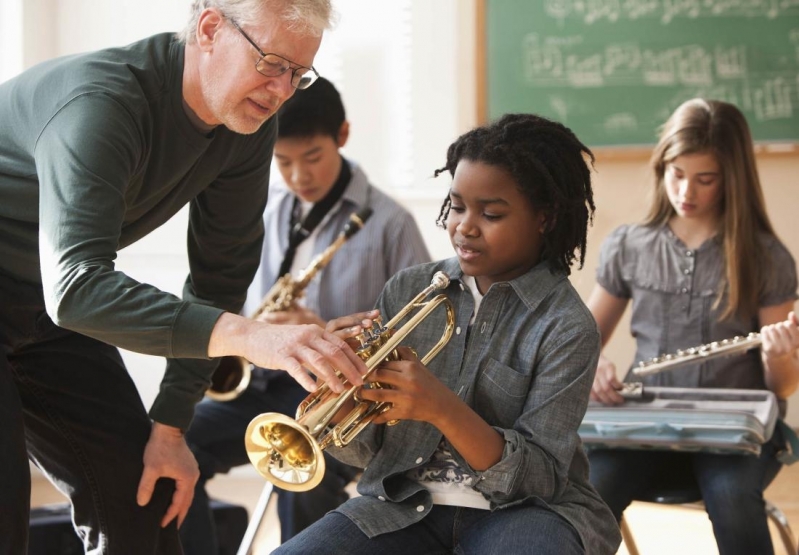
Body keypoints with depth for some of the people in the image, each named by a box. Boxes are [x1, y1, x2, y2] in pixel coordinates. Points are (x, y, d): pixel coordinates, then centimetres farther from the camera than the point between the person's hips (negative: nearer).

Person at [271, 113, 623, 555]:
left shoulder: (567, 327, -10)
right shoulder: (408, 290, 2)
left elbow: (539, 478, -16)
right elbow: (361, 452, 3)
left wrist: (443, 409, -29)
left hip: (521, 509, -3)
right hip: (407, 502, 3)